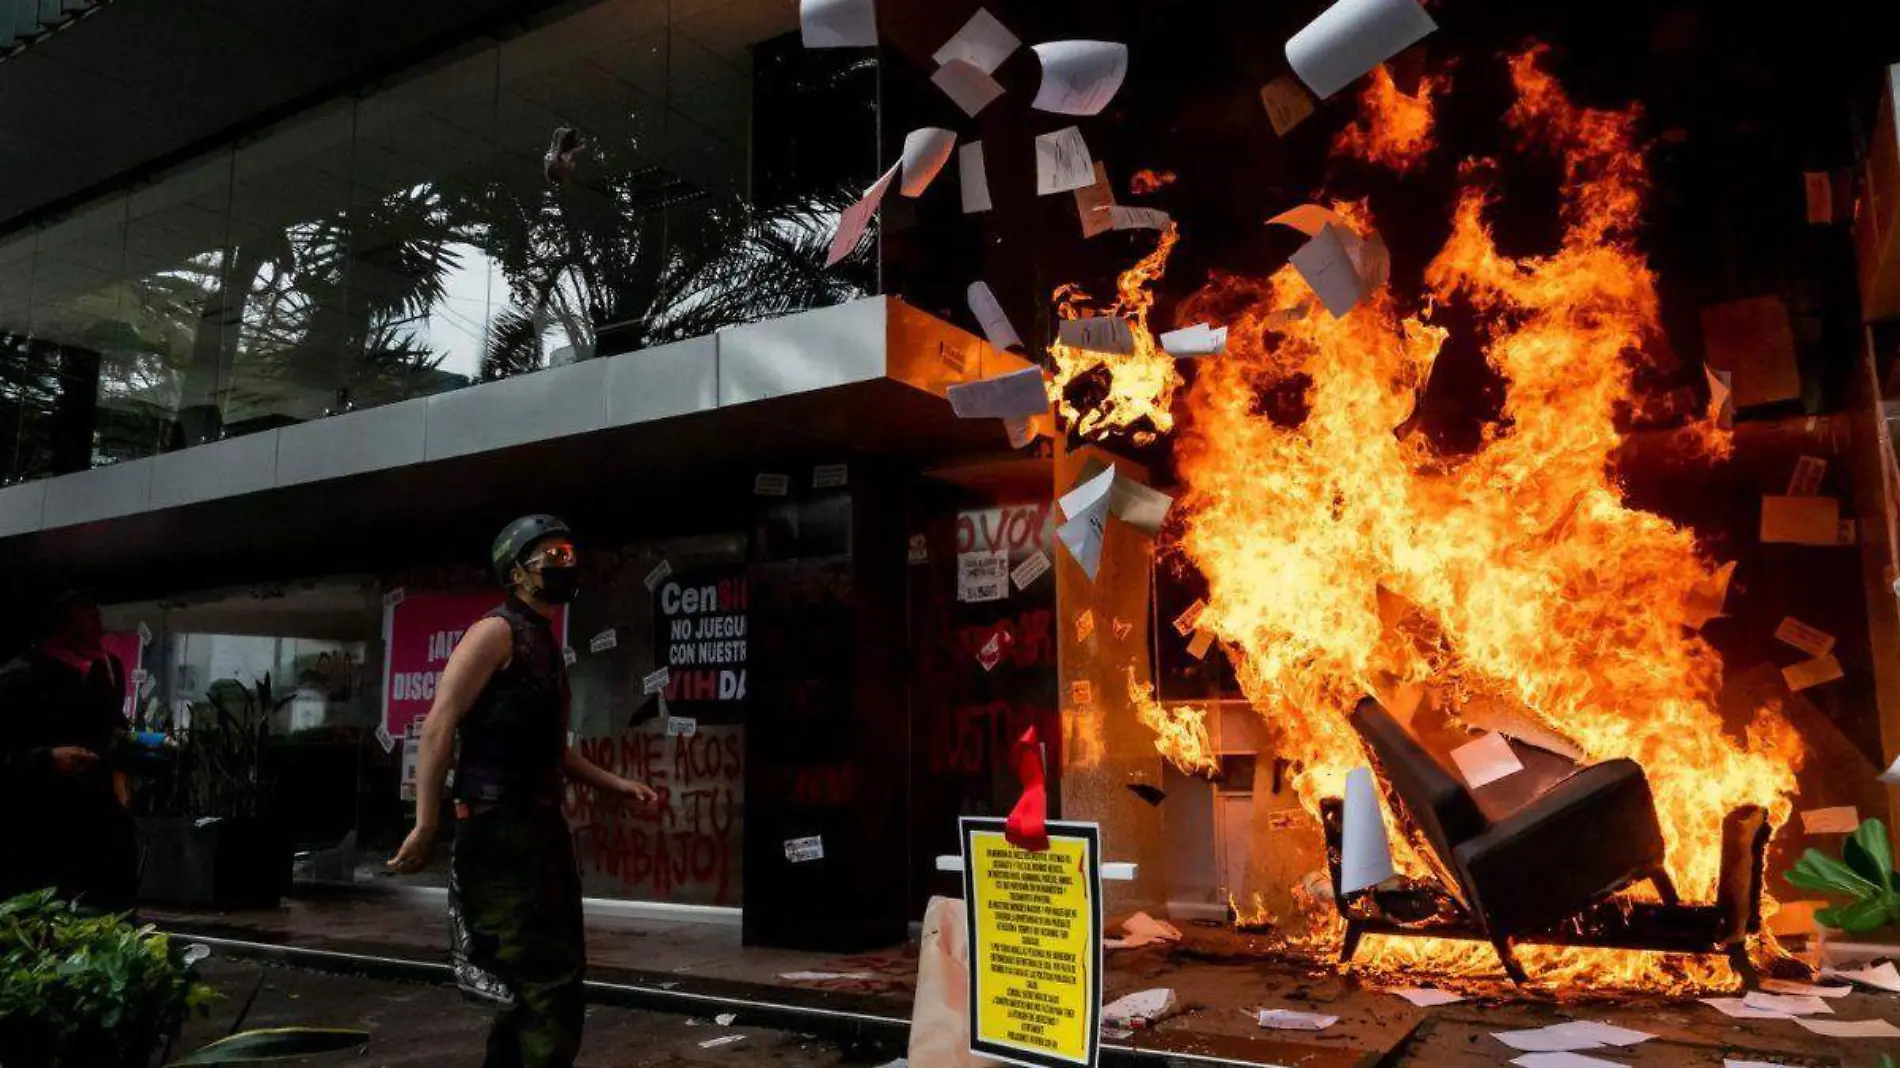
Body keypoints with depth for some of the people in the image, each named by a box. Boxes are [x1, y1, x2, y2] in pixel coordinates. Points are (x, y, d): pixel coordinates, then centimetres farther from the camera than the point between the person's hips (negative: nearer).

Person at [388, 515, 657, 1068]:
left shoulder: (546, 644, 19)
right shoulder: (497, 631, -7)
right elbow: (439, 725, -16)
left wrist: (616, 784, 20)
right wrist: (426, 824, -22)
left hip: (541, 824, 9)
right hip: (500, 829, -9)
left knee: (550, 975, 15)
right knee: (549, 980, -9)